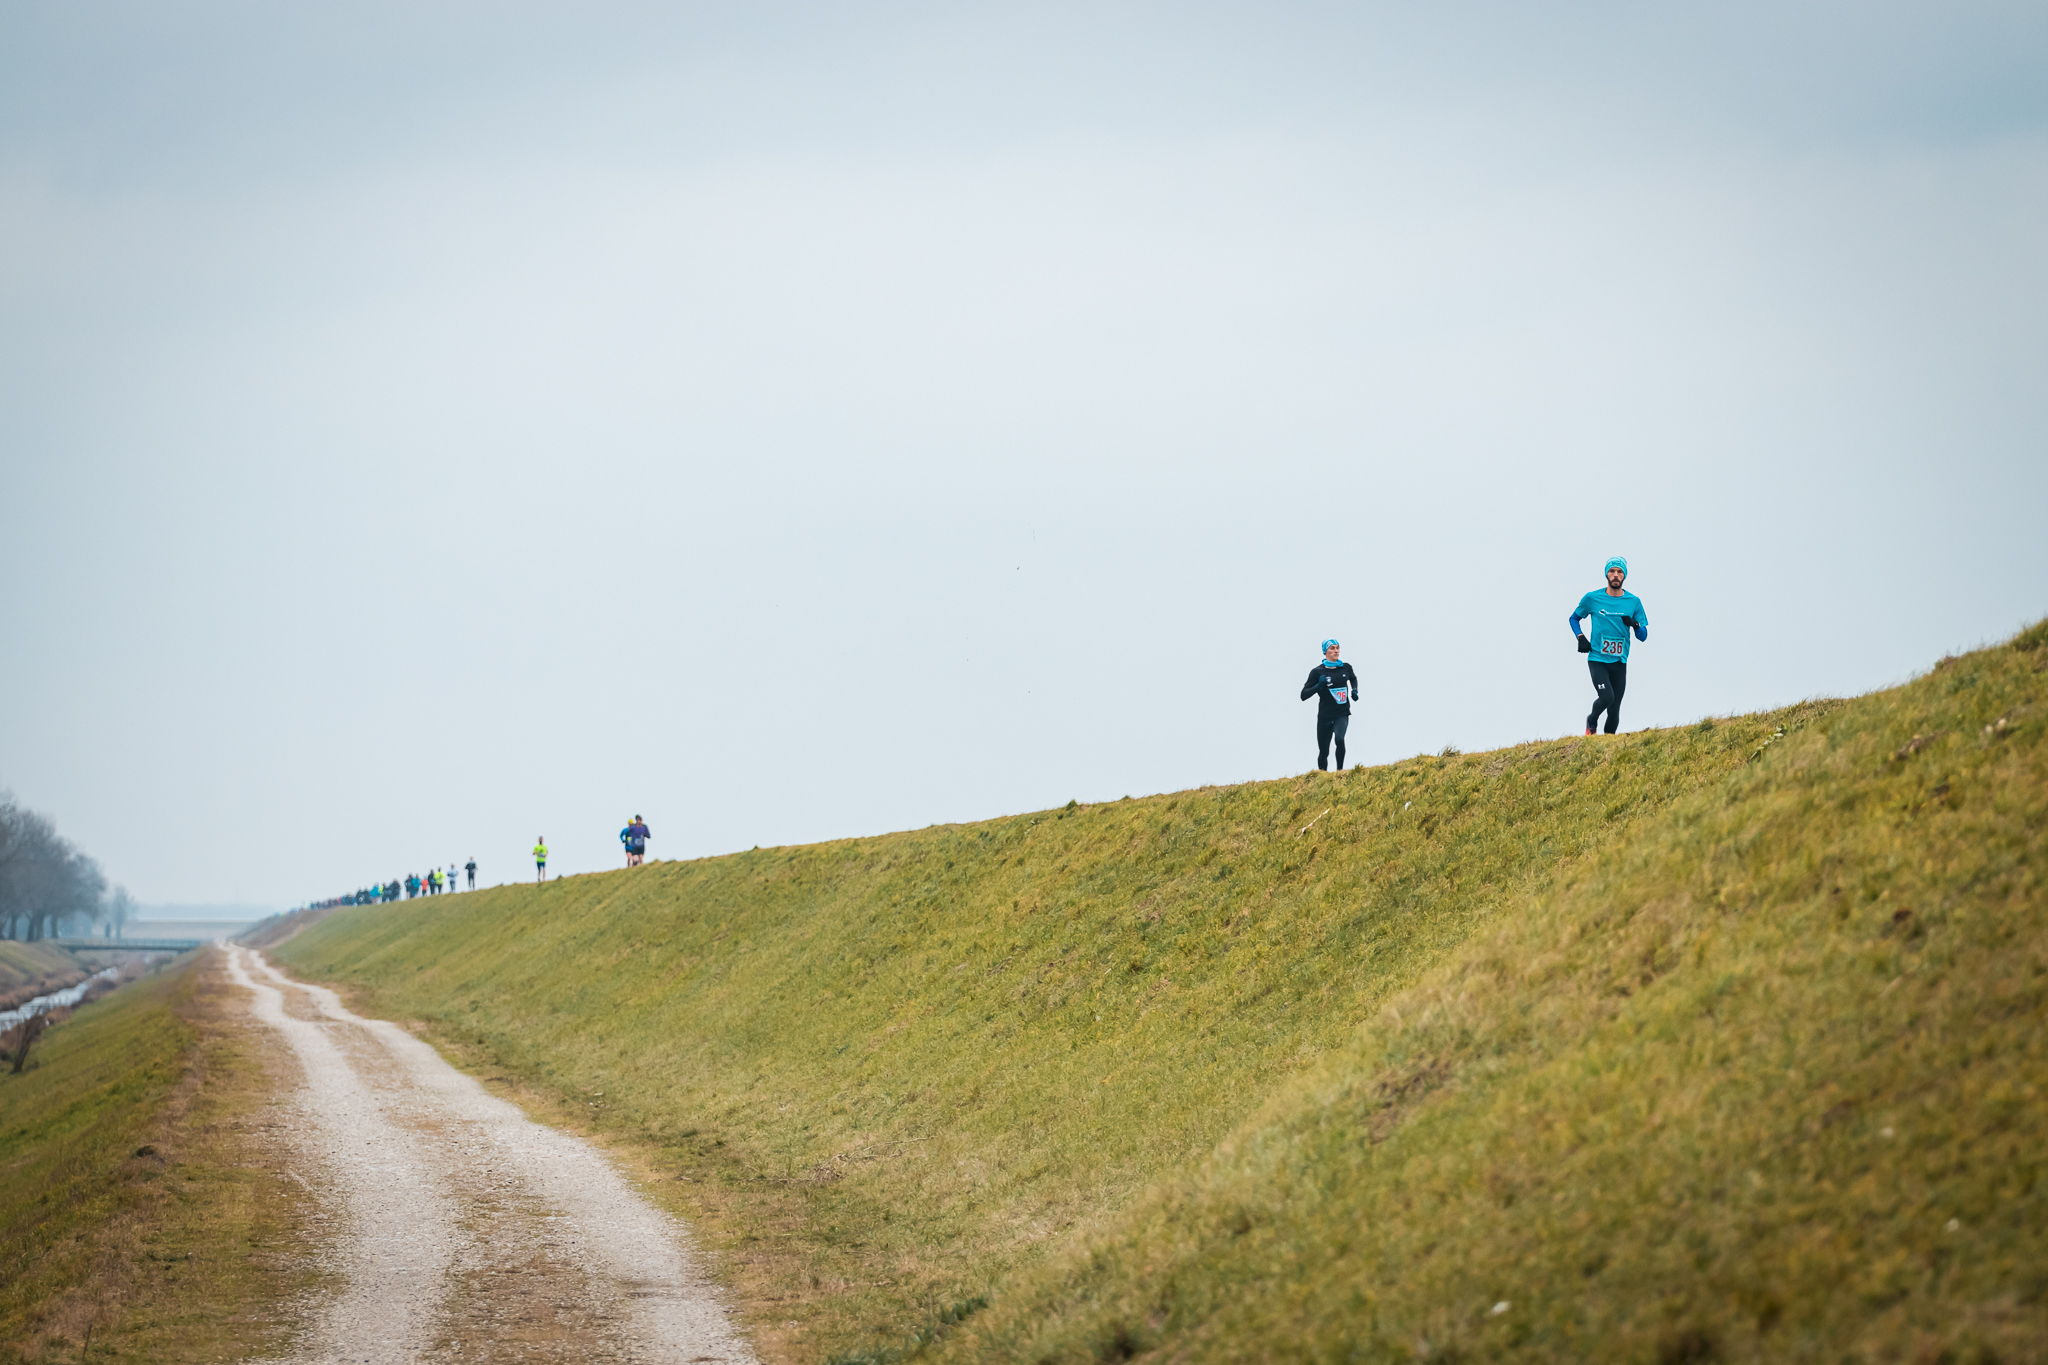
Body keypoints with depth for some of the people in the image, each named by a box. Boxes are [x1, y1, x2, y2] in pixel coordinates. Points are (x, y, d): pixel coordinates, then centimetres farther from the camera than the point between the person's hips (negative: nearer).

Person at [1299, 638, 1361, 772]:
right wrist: (1318, 686, -22)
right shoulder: (1317, 672, -6)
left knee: (1339, 738, -29)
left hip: (1342, 714, 1)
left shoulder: (1345, 668, 3)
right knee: (1323, 752, 5)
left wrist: (1354, 690, 8)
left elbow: (1353, 678, 28)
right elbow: (1303, 695, -7)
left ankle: (1340, 770, -13)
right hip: (1325, 716, -1)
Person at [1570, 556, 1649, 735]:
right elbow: (1574, 618, 17)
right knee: (1606, 697, -21)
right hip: (1597, 659, -2)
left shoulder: (1634, 602, 4)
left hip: (1619, 662, 2)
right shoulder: (1592, 598, 0)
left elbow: (1643, 636, 6)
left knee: (1614, 712, 1)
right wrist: (1580, 638, -1)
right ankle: (1592, 721, 9)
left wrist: (1635, 625, -16)